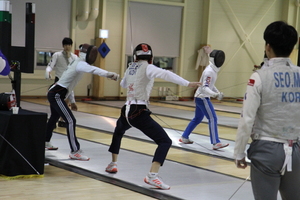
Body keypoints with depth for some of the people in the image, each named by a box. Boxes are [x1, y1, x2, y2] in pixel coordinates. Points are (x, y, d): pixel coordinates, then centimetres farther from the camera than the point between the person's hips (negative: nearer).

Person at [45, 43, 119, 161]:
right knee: (71, 121, -17)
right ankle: (75, 152, -19)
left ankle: (45, 142, 50)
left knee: (54, 118, 29)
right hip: (56, 95, -11)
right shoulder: (80, 64, -20)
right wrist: (109, 74, -59)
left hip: (54, 94, 11)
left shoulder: (76, 63, 10)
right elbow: (93, 69, -43)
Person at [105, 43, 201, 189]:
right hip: (139, 113, -7)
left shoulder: (131, 67, 14)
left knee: (118, 132, 40)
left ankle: (113, 164, 39)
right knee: (165, 142, -10)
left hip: (127, 111, 7)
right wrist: (187, 83, -37)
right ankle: (152, 176, -27)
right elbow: (165, 74, -27)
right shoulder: (147, 67, -5)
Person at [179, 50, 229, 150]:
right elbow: (205, 88, -29)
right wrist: (215, 95, -41)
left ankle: (184, 137, 27)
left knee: (197, 119, 19)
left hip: (200, 97, 10)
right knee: (213, 119, -14)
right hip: (202, 98, -10)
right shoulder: (209, 71, -22)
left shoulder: (213, 70, 9)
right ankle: (216, 143, -18)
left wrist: (218, 92, 10)